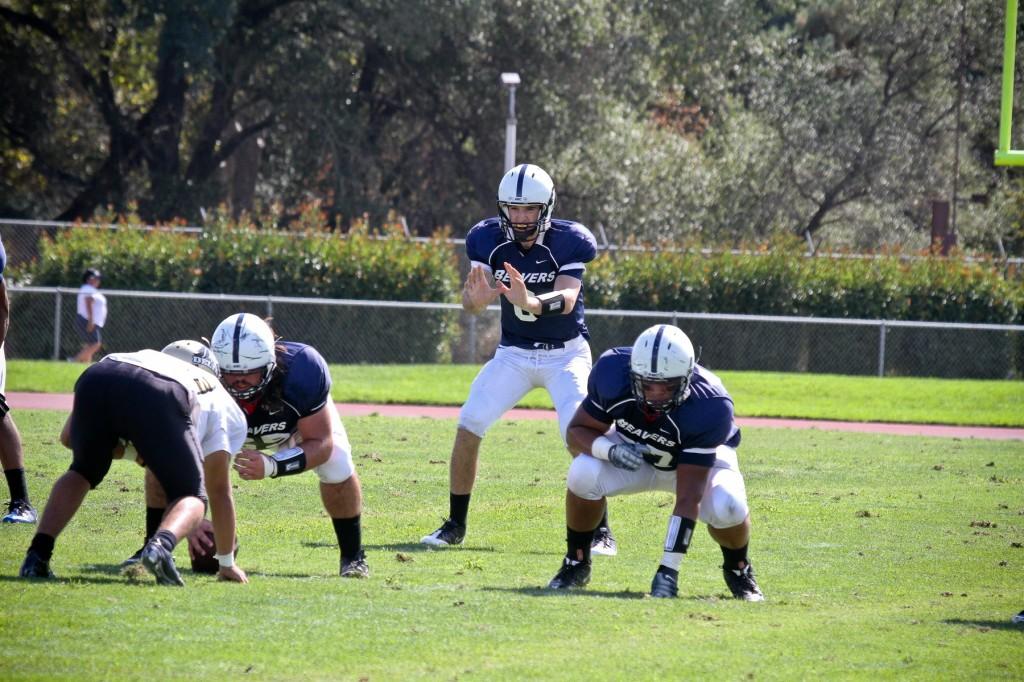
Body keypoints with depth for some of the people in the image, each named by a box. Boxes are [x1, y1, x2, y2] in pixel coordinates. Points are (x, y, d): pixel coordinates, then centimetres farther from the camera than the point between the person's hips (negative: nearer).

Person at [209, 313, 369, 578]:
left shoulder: (302, 369, -43)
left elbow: (321, 443, -33)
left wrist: (272, 466, -52)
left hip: (302, 418, 0)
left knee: (337, 466, -22)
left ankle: (352, 556, 3)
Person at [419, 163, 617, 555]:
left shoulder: (569, 242, -19)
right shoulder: (488, 239, -10)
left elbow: (567, 299, -31)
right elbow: (470, 302, -15)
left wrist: (531, 303, -52)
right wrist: (475, 299, -41)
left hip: (565, 353, -3)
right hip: (513, 354, 3)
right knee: (468, 427, -9)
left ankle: (601, 530, -8)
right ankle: (455, 525, 5)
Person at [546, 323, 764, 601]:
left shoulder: (709, 407, -38)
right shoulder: (613, 372, -31)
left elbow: (689, 497, -37)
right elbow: (577, 431, -17)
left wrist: (669, 568, -40)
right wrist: (610, 449, -40)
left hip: (702, 457, -2)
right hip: (635, 453, 2)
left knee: (726, 507, -34)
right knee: (584, 473, -30)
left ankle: (737, 568, 2)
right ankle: (576, 563, -2)